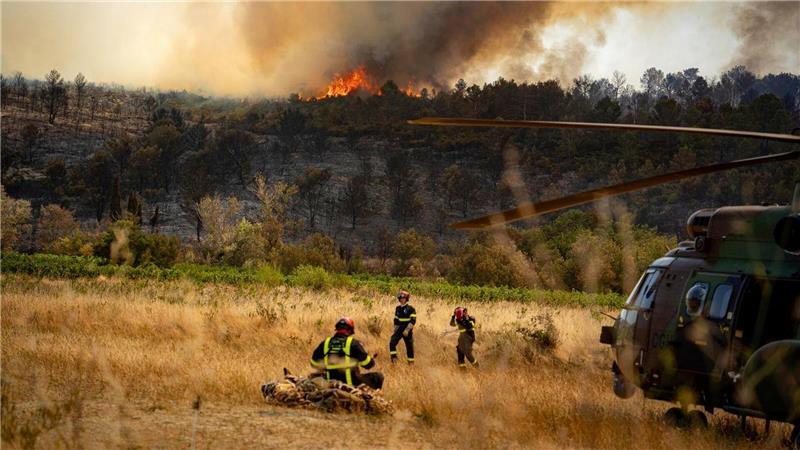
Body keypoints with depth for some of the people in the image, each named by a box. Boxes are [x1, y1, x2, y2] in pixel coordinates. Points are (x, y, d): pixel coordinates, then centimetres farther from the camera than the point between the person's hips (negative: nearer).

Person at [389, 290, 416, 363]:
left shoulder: (410, 309, -7)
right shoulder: (398, 308, 10)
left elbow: (413, 320, -13)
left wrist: (407, 330, -21)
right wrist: (395, 330, 16)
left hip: (407, 331, -4)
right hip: (399, 330, 4)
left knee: (409, 346, 3)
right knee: (392, 343, -16)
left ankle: (411, 362, 14)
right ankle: (394, 358, -11)